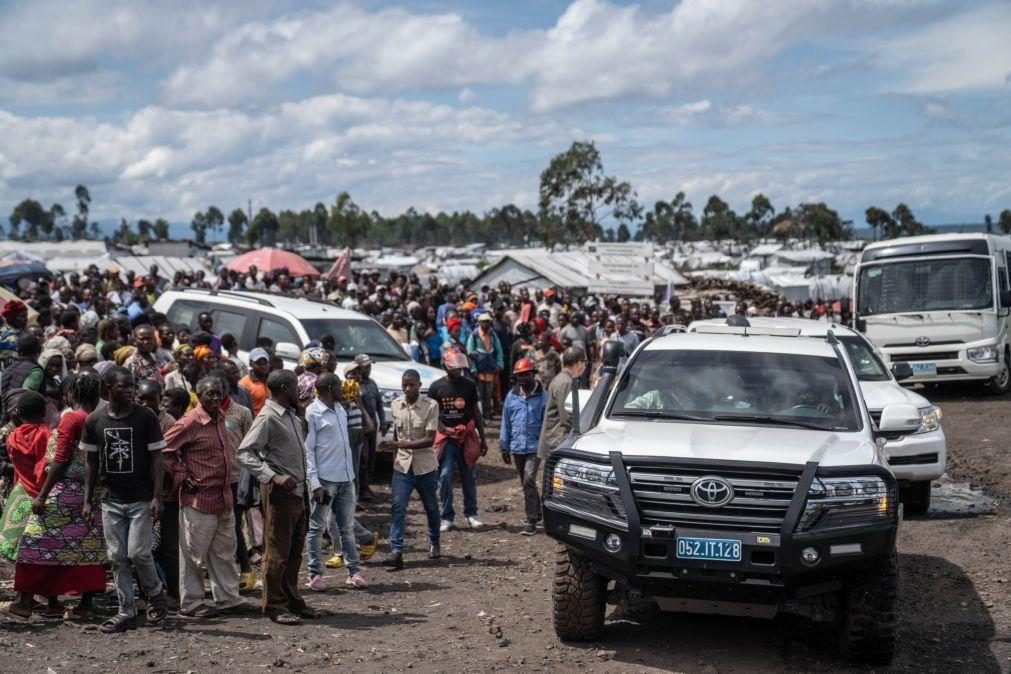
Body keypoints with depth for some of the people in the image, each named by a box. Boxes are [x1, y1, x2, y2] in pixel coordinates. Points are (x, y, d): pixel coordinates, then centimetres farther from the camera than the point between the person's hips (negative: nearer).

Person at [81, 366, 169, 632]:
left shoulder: (145, 417, -7)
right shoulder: (94, 420, 1)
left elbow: (156, 458, -5)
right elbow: (92, 462, 9)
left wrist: (157, 497, -12)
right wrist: (87, 500, 5)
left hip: (141, 499, -3)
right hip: (111, 500, 3)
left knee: (138, 552, -10)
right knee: (117, 557, 5)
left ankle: (156, 593, 17)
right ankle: (127, 612, 14)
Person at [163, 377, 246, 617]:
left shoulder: (219, 419, 10)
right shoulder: (190, 422, -15)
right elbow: (164, 450, -15)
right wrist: (181, 477, -13)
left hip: (224, 498, 8)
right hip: (199, 499, -8)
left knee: (225, 552, 16)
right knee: (194, 555, 2)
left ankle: (227, 598, 26)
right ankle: (190, 604, 11)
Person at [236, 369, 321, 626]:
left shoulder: (291, 416, 14)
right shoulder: (268, 417, -13)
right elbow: (245, 452, -20)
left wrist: (303, 483, 12)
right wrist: (274, 477, -26)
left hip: (297, 491, 9)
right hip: (279, 492, -9)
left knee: (295, 551, 15)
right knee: (278, 552, -2)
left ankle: (292, 599, 25)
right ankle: (275, 605, 6)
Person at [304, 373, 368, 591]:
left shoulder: (340, 410, 14)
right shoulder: (312, 413, -9)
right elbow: (308, 450, -12)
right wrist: (315, 483, -17)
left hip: (346, 478, 7)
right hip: (325, 480, -7)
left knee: (347, 528, 10)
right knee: (317, 528, 1)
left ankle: (353, 572, 14)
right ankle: (315, 575, 6)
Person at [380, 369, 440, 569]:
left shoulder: (431, 406, -13)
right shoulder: (396, 405, 2)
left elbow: (429, 439, -19)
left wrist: (401, 444, -27)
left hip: (426, 465, -2)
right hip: (402, 465, 2)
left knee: (431, 507, 14)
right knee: (398, 507, -12)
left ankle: (434, 544, 37)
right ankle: (396, 551, -17)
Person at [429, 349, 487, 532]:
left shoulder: (469, 385, 7)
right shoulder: (437, 387, 2)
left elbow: (476, 412, 12)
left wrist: (482, 438, 11)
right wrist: (443, 428, -15)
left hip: (467, 436, 2)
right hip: (446, 438, -2)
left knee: (469, 477, 5)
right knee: (445, 476, -8)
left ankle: (471, 513, 17)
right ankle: (447, 517, -1)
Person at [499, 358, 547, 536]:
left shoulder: (542, 396, -4)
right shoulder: (512, 396, 7)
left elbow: (547, 422, -2)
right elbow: (506, 423, 11)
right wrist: (505, 447, 10)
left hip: (534, 447, -5)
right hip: (516, 448, 5)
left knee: (528, 482, -15)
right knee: (526, 483, 15)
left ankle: (531, 521, -12)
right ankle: (537, 512, 32)